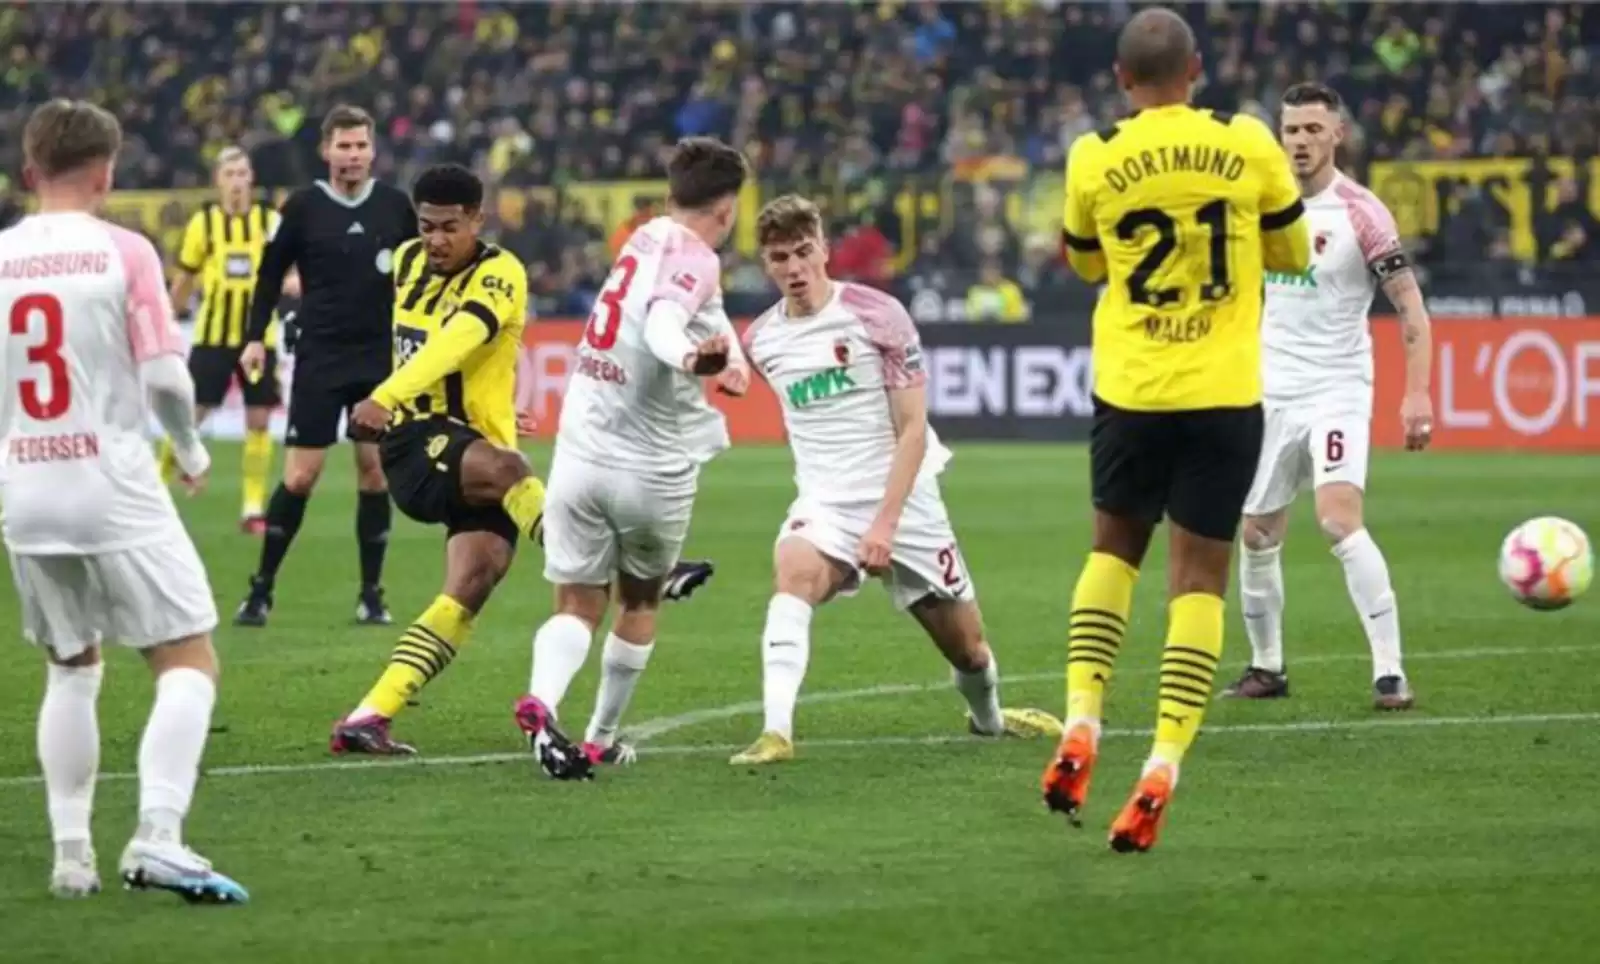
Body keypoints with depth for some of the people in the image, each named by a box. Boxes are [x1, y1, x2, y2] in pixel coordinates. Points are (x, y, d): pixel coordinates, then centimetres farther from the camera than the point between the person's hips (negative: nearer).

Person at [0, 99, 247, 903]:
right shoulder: (123, 252, -7)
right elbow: (164, 376, -12)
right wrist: (191, 451, 7)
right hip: (115, 491, -5)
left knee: (71, 670, 20)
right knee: (188, 662, 0)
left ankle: (71, 851, 15)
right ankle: (157, 837, -17)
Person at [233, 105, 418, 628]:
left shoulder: (395, 206, 3)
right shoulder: (303, 207, -3)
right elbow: (271, 274, 4)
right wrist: (256, 337, -4)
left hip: (382, 359, 2)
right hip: (319, 360, -2)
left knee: (375, 472, 2)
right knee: (299, 477, -6)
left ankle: (371, 594, 11)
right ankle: (261, 590, 3)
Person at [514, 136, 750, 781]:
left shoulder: (647, 241, 12)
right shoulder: (694, 260, -11)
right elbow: (663, 323, -33)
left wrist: (727, 360, 45)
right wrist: (693, 358, -53)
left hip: (580, 456, 5)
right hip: (653, 470, -5)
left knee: (578, 604, 3)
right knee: (639, 602, 20)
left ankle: (542, 701, -27)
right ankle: (601, 739, 27)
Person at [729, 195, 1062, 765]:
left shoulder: (877, 316, -10)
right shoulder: (760, 341, 2)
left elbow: (913, 430, -12)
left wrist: (885, 522, -19)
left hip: (904, 503, -2)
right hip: (825, 504, 2)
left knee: (967, 647, 9)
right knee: (793, 572, -33)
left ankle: (989, 718, 44)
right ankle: (776, 733, -41)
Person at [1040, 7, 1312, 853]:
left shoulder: (1093, 159, -3)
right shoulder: (1247, 144, -3)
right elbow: (1292, 252, 11)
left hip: (1130, 393, 1)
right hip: (1224, 397, -1)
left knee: (1114, 546, 21)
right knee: (1199, 575, 3)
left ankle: (1081, 728, 7)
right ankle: (1161, 771, -8)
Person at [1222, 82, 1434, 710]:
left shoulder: (1360, 212, -11)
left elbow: (1410, 306, -12)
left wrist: (1417, 393, -22)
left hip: (1337, 387, -6)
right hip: (1272, 390, 6)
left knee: (1339, 521, -23)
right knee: (1257, 534, 9)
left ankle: (1390, 671, -21)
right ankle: (1266, 666, 27)